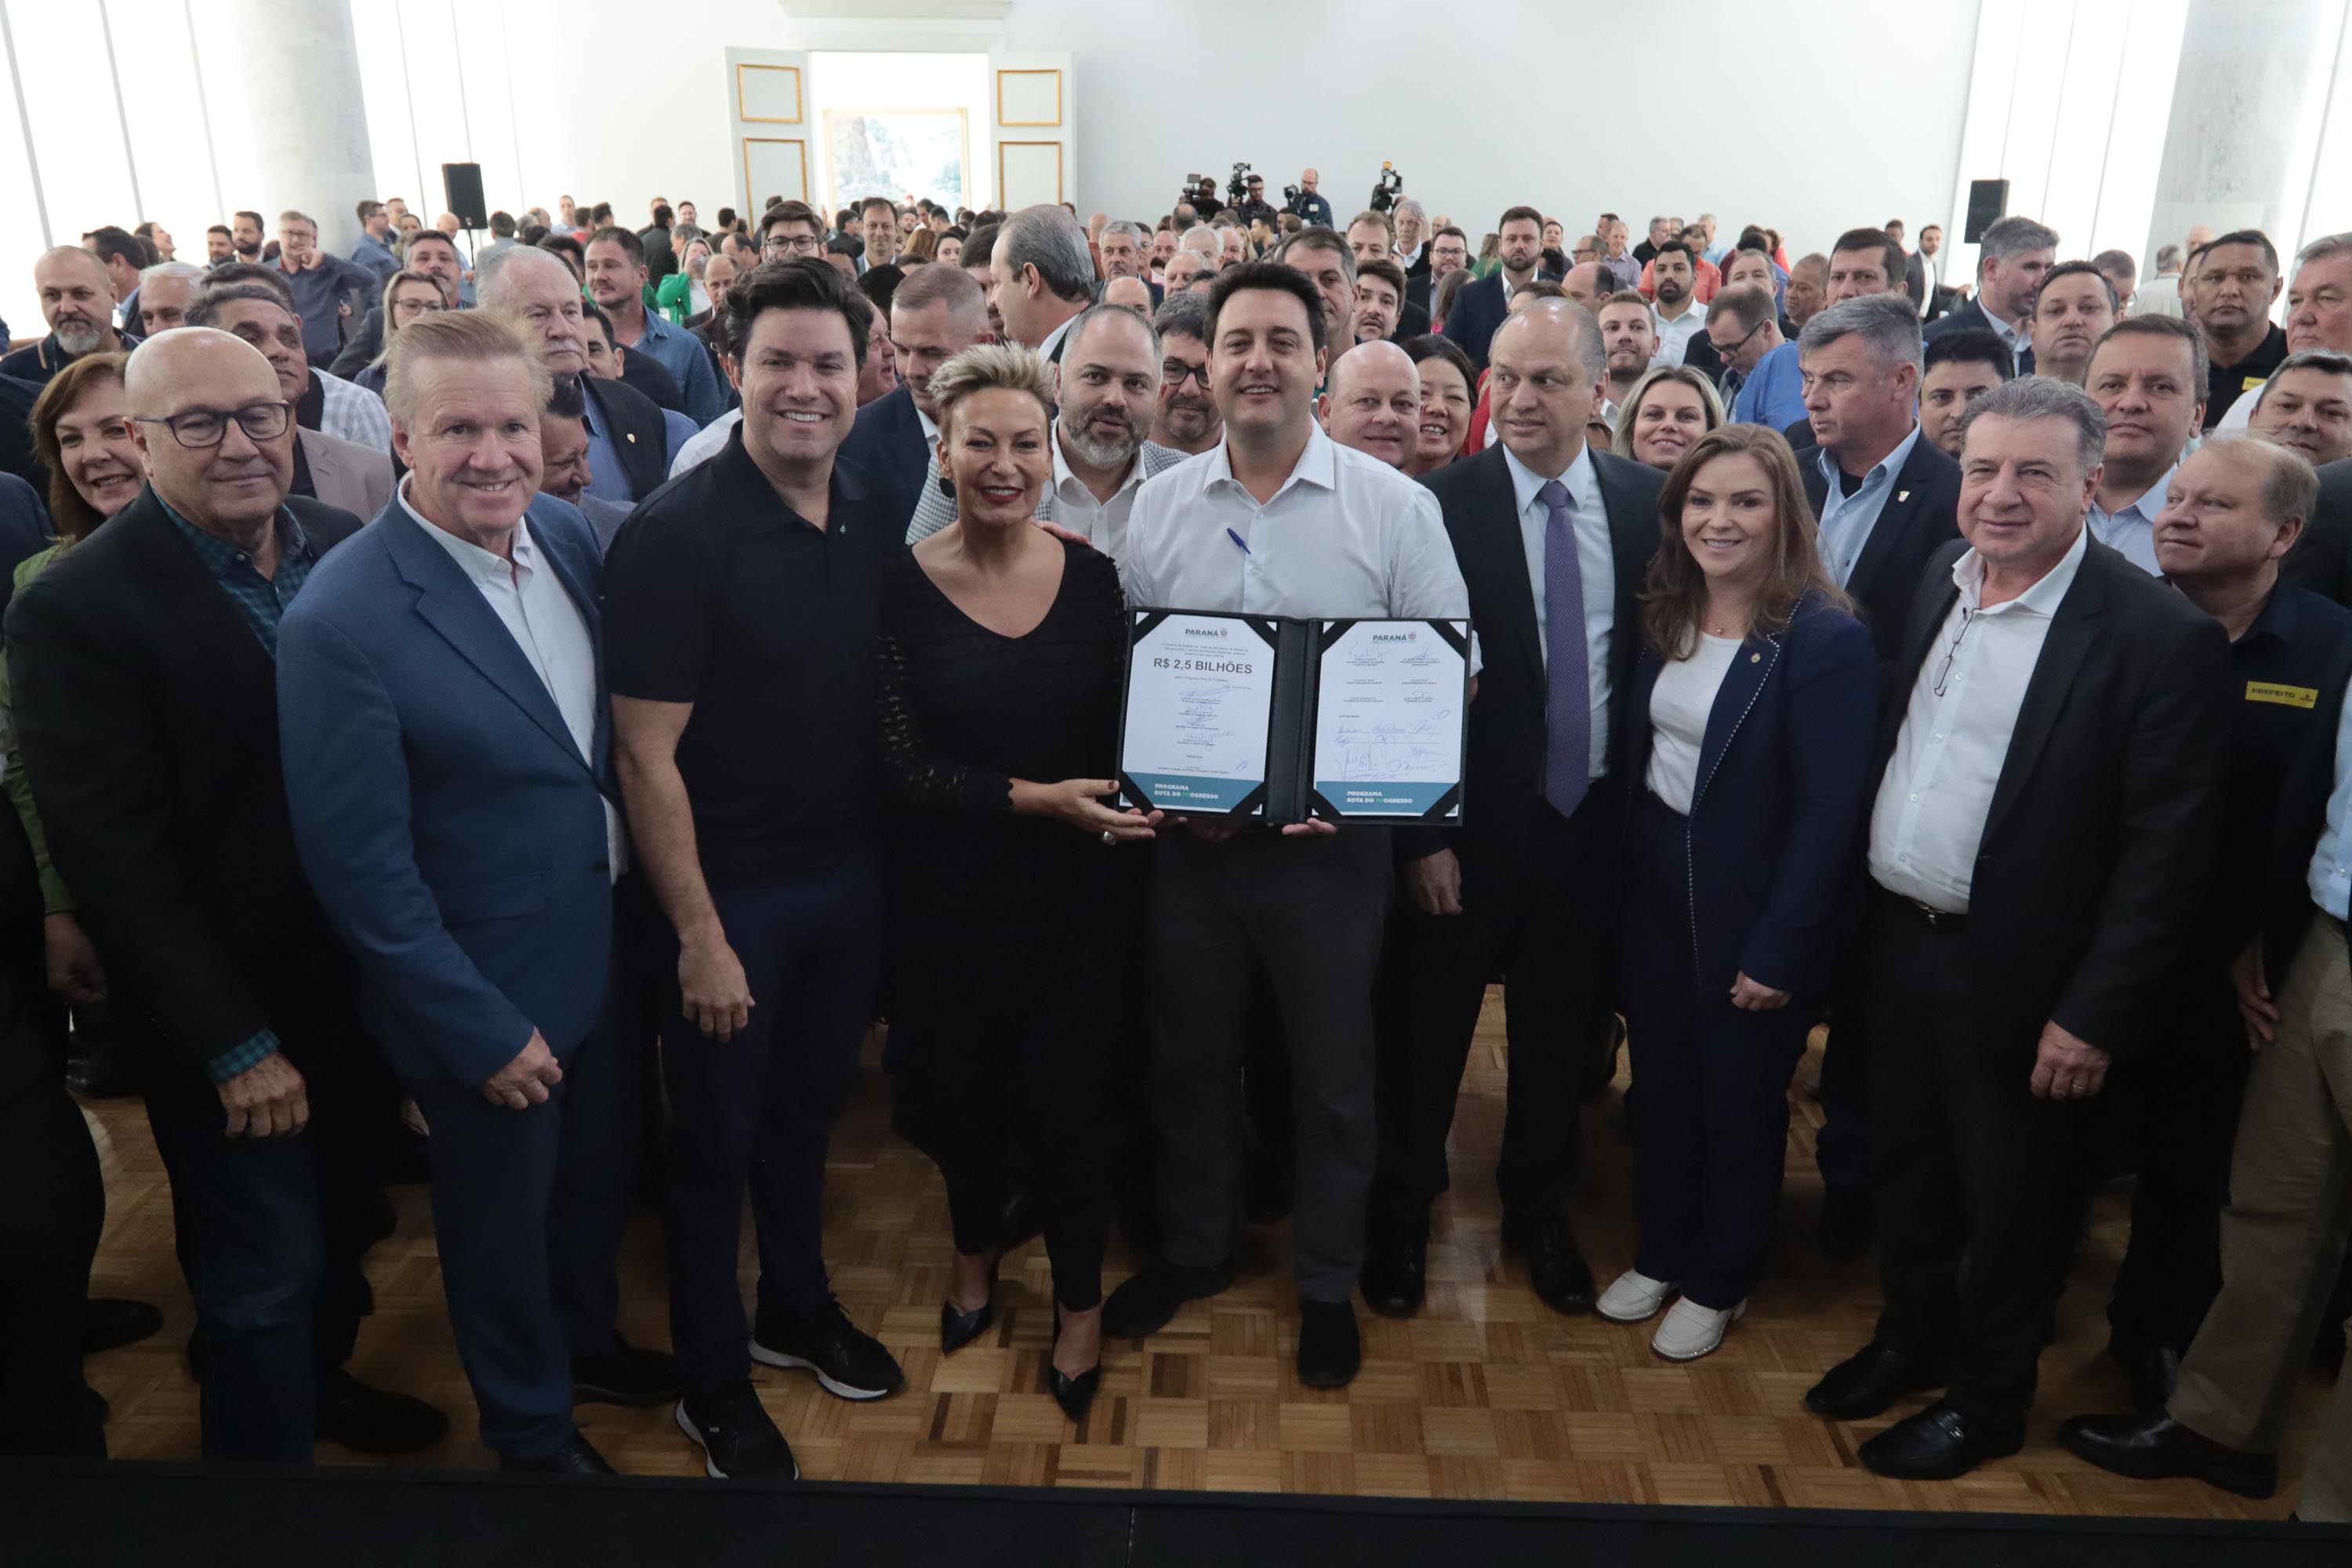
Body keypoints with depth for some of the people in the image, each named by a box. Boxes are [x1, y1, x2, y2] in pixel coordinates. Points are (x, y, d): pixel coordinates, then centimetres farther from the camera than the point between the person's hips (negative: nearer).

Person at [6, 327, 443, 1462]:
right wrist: (233, 1045, -16)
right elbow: (112, 856, -17)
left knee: (344, 1226, 25)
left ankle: (322, 1378, 51)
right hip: (230, 1019, -5)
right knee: (264, 1276, 10)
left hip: (367, 979, 6)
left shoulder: (350, 549, -3)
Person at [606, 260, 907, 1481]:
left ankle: (797, 1308, 46)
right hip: (729, 889, -5)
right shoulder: (675, 534, -19)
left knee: (808, 1108, 23)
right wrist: (700, 935, -18)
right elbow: (646, 754, -18)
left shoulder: (876, 516, 0)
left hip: (850, 872, 6)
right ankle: (712, 1379, 33)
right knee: (715, 1139, 12)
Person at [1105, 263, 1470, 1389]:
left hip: (1333, 845, -2)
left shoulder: (1393, 506, -5)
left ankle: (1328, 1286, 34)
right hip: (1188, 838, 3)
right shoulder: (1157, 505, 3)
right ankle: (1193, 1252, 41)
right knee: (1189, 1060, 18)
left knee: (1334, 1075, 12)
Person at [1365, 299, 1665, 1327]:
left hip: (1594, 820, 3)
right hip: (1472, 820, -3)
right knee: (1425, 1029, 11)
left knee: (1562, 1032, 18)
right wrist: (1420, 834, -14)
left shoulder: (1650, 502, 0)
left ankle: (1538, 1211, 41)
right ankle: (1401, 1215, 33)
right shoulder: (1442, 505, -11)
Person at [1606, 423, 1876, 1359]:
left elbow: (1829, 809, -18)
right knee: (1660, 1084, 17)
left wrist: (1779, 952, -18)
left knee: (1741, 1102, 13)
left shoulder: (1827, 638, -18)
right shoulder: (1666, 617, 2)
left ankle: (1719, 1282, 35)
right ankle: (1660, 1253, 39)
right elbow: (1635, 754, 6)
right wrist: (1622, 868, -1)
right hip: (1654, 889, 5)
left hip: (1753, 913, -5)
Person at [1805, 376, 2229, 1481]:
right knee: (1903, 1163, 22)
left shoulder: (2162, 636, -17)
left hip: (2018, 973, -6)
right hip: (1898, 936, 6)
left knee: (2007, 1197, 13)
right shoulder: (1938, 578, 3)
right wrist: (1856, 911, 8)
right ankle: (1911, 1336, 45)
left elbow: (2165, 851, -16)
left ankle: (1988, 1398, 36)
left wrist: (2096, 1014, -16)